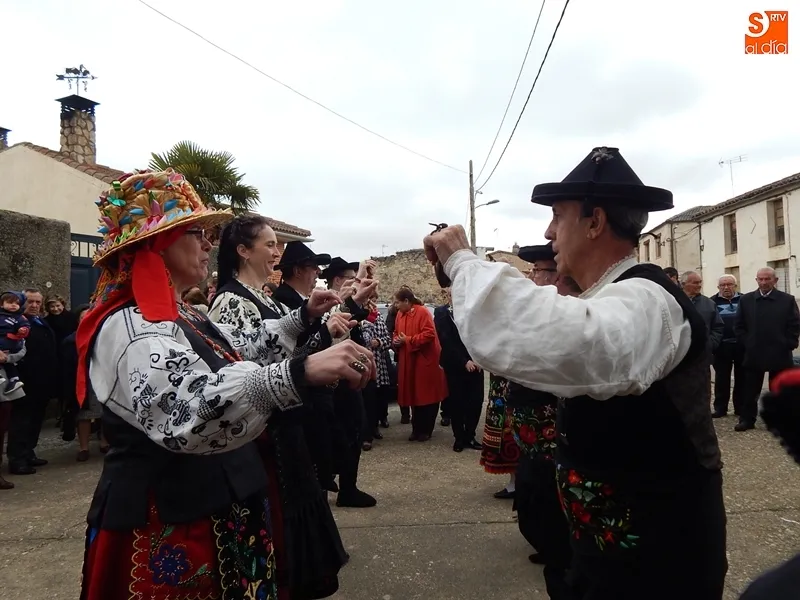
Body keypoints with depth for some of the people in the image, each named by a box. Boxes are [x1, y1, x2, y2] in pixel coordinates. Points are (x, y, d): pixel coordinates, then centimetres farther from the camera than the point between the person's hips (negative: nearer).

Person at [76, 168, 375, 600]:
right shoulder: (130, 327, -24)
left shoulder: (182, 317, 9)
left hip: (214, 513, 10)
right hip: (170, 532, -10)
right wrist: (301, 372, -53)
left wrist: (303, 317, 19)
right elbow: (187, 413, -43)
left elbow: (241, 351, 25)